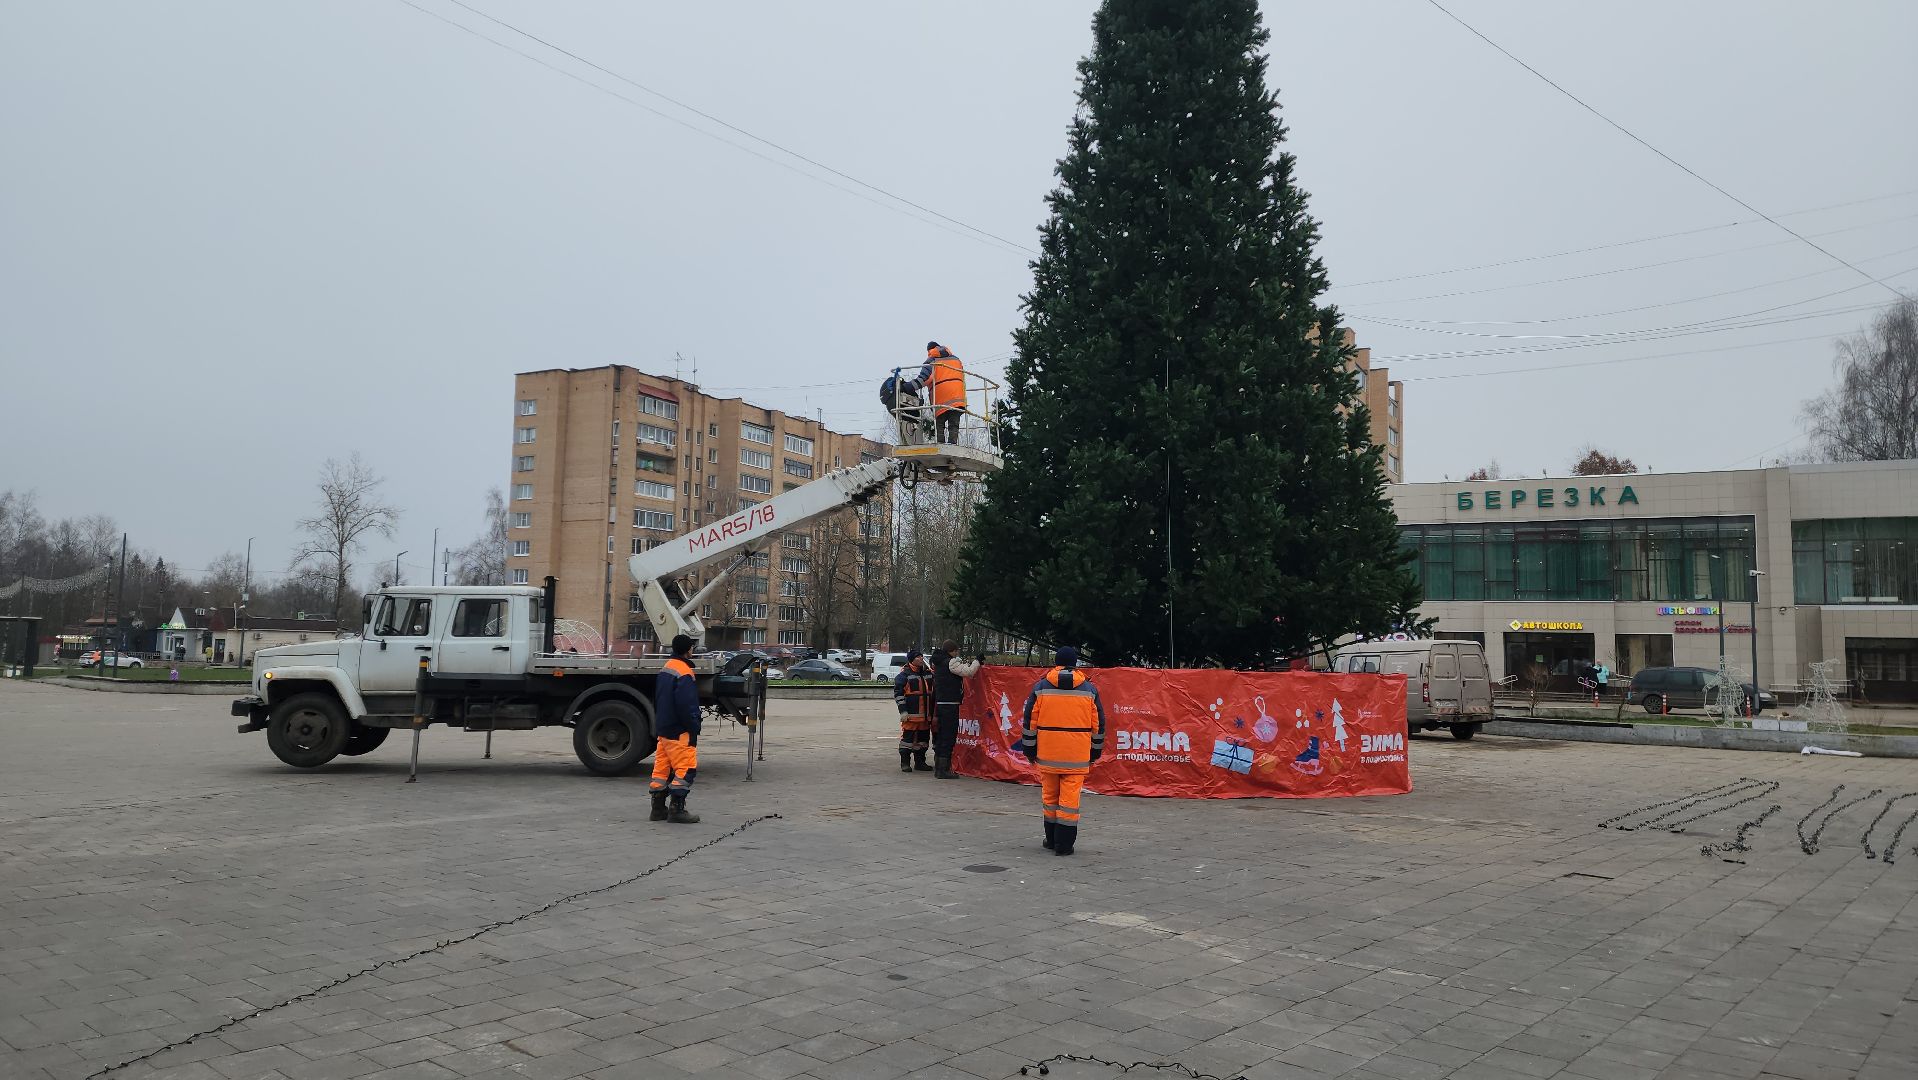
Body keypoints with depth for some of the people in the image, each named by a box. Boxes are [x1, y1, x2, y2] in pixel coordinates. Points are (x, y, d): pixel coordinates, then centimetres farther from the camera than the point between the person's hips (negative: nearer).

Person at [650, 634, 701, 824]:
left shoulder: (665, 669, 14)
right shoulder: (684, 674, -18)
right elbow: (687, 707, -21)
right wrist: (693, 731, -15)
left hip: (663, 729, 10)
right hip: (679, 732, -10)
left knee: (661, 768, 12)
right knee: (686, 769, -6)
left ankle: (658, 808, 17)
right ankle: (677, 809, -7)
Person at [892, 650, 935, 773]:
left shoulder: (928, 673, 14)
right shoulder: (904, 674, -6)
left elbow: (933, 691, 25)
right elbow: (898, 692, -9)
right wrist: (903, 711, -14)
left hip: (926, 714, 7)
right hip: (911, 714, -7)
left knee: (923, 738, 11)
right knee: (907, 737, -4)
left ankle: (920, 762, 21)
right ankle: (905, 763, 3)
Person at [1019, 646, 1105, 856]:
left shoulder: (1040, 687, 2)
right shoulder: (1089, 690, 4)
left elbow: (1030, 721, 3)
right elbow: (1098, 724, 8)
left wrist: (1030, 750, 12)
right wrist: (1095, 752, 17)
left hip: (1048, 753, 1)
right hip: (1077, 755, -1)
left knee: (1050, 796, 14)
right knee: (1070, 798, 1)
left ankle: (1051, 838, 24)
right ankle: (1064, 844, 1)